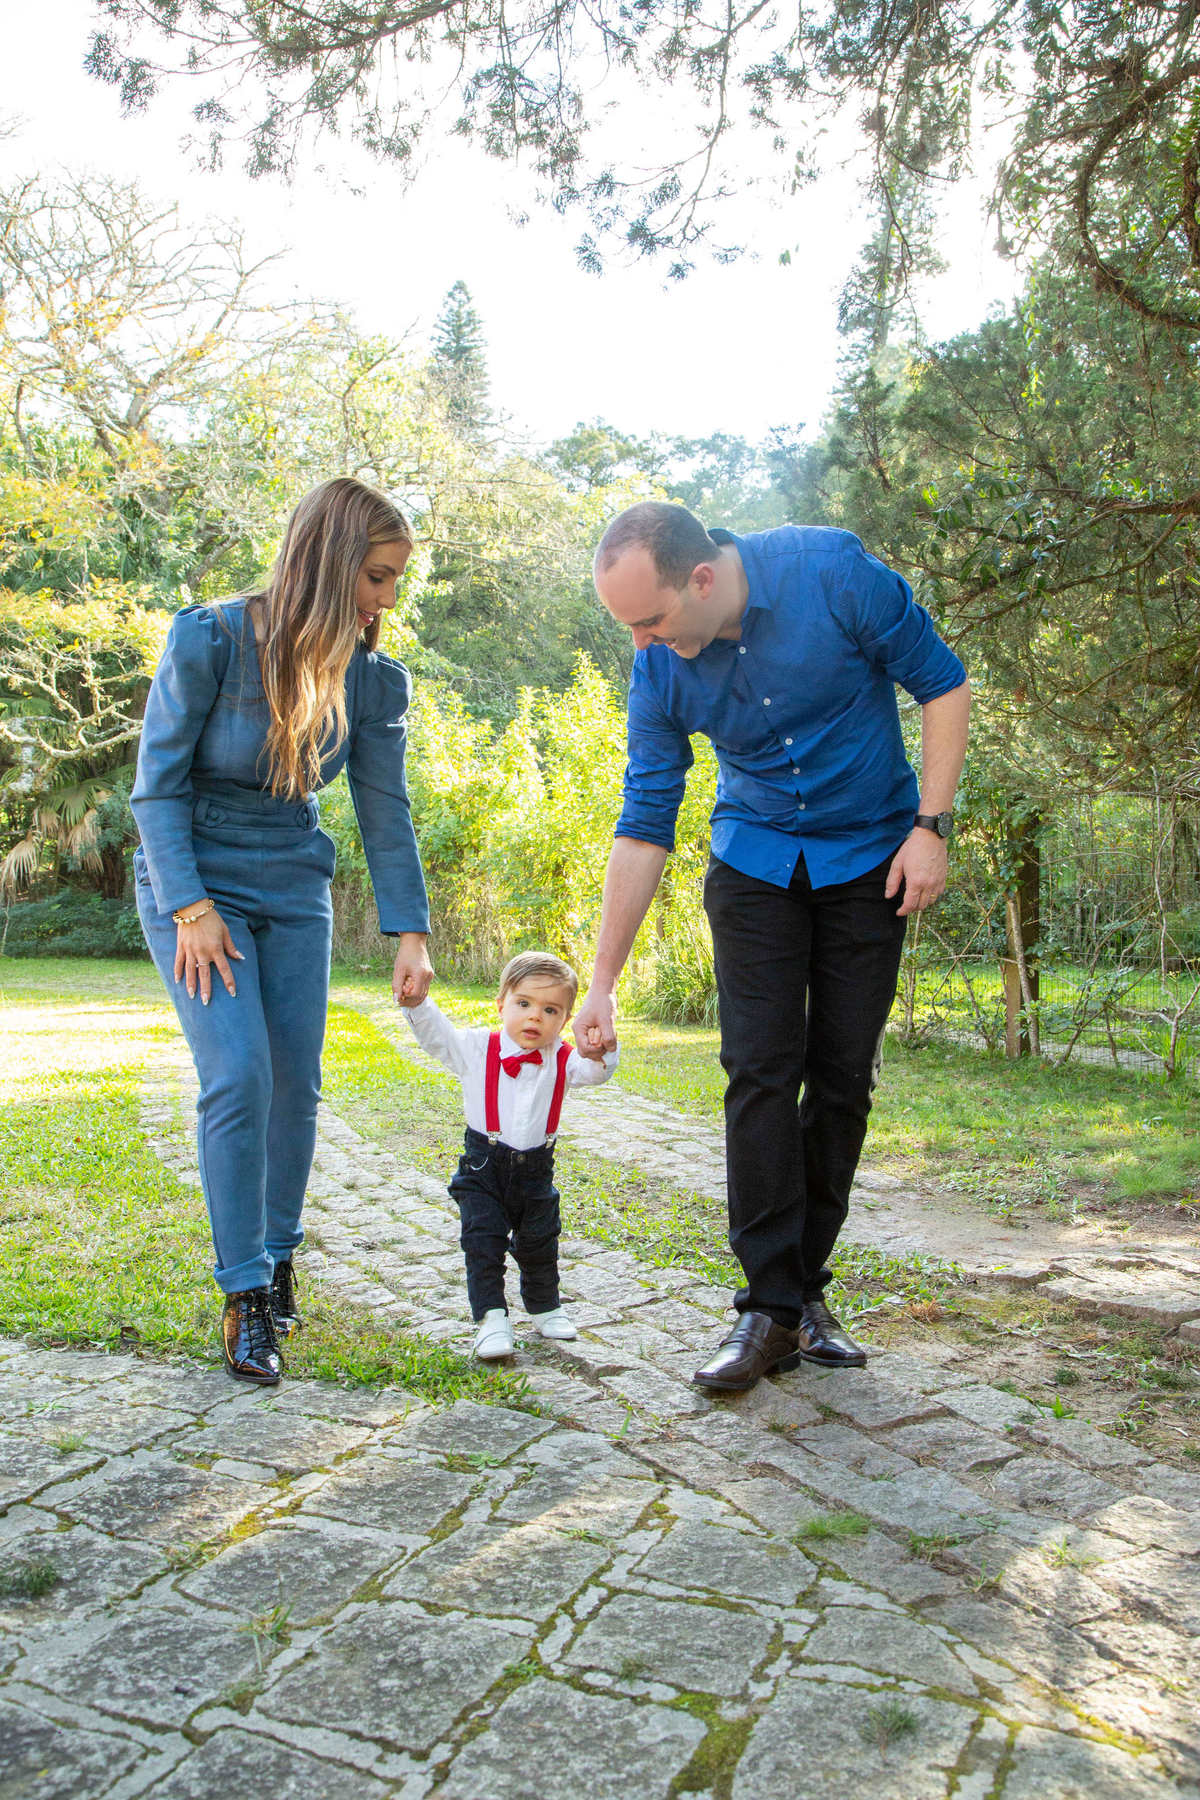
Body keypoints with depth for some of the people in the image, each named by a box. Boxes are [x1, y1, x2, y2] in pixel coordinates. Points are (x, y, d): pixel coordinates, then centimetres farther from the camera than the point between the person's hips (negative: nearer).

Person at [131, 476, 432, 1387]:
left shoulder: (373, 679, -8)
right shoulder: (209, 640, -19)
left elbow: (387, 812, -3)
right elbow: (159, 784, -14)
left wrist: (410, 933, -8)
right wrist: (191, 910, -18)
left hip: (295, 886, 4)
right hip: (196, 881, -4)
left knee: (296, 1081, 2)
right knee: (239, 1076, -14)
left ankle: (279, 1257, 22)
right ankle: (246, 1294, -2)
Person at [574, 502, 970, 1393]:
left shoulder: (832, 572, -21)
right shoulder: (660, 670, -12)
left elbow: (943, 684, -9)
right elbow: (644, 827, -6)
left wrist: (930, 825, -16)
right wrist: (603, 981, -7)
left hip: (869, 858, -1)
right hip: (754, 863, 2)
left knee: (843, 1079, -1)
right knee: (760, 1072, -10)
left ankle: (806, 1289, 13)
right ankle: (771, 1308, -3)